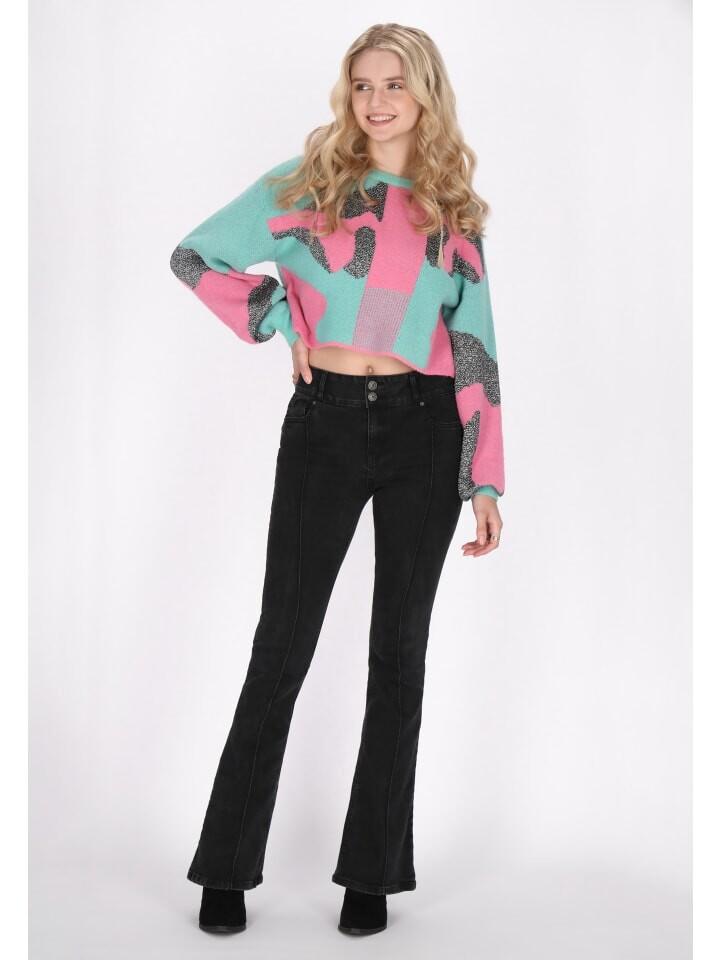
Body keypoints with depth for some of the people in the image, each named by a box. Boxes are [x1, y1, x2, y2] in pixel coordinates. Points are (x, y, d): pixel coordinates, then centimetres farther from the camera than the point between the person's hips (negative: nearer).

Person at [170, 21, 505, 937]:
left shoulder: (453, 210, 8)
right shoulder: (308, 181, 4)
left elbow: (474, 350, 5)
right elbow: (196, 256, 7)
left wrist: (486, 482, 0)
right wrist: (278, 323, -3)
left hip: (422, 431, 1)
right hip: (323, 425, -1)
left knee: (399, 655, 6)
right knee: (281, 649, 2)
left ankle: (373, 873, 18)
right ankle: (226, 870, 14)